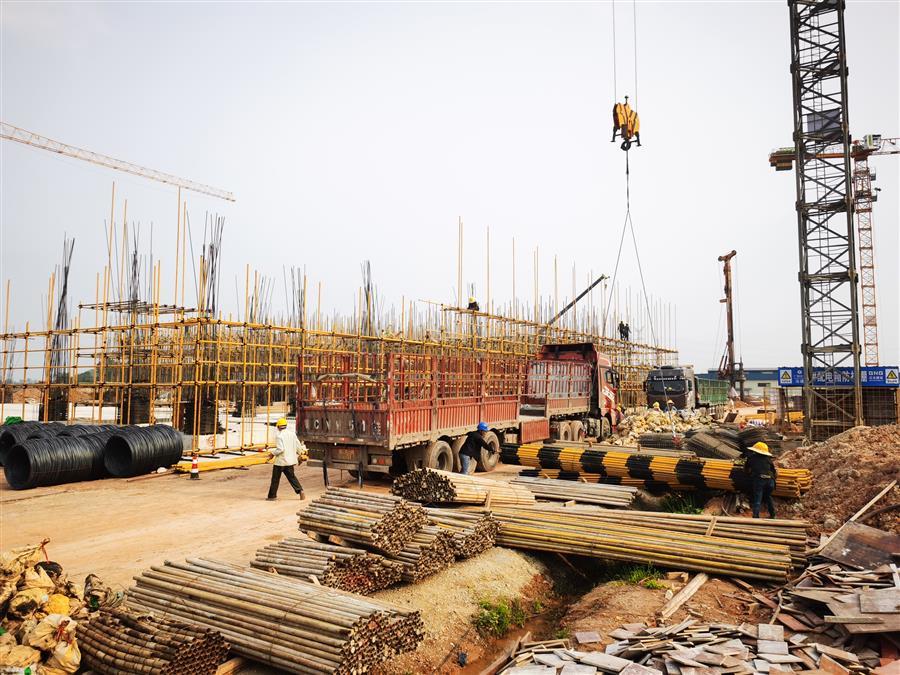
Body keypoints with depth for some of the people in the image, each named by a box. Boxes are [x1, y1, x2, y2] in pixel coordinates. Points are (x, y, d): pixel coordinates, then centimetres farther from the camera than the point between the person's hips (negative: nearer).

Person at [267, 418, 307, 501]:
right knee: (291, 476, 15)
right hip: (290, 460, 6)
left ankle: (272, 495, 15)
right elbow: (298, 446, 8)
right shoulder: (292, 433, 5)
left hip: (280, 461, -6)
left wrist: (273, 453, -8)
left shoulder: (279, 436, -15)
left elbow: (280, 449, -23)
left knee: (275, 479, 7)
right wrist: (298, 454, 23)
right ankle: (300, 491, 1)